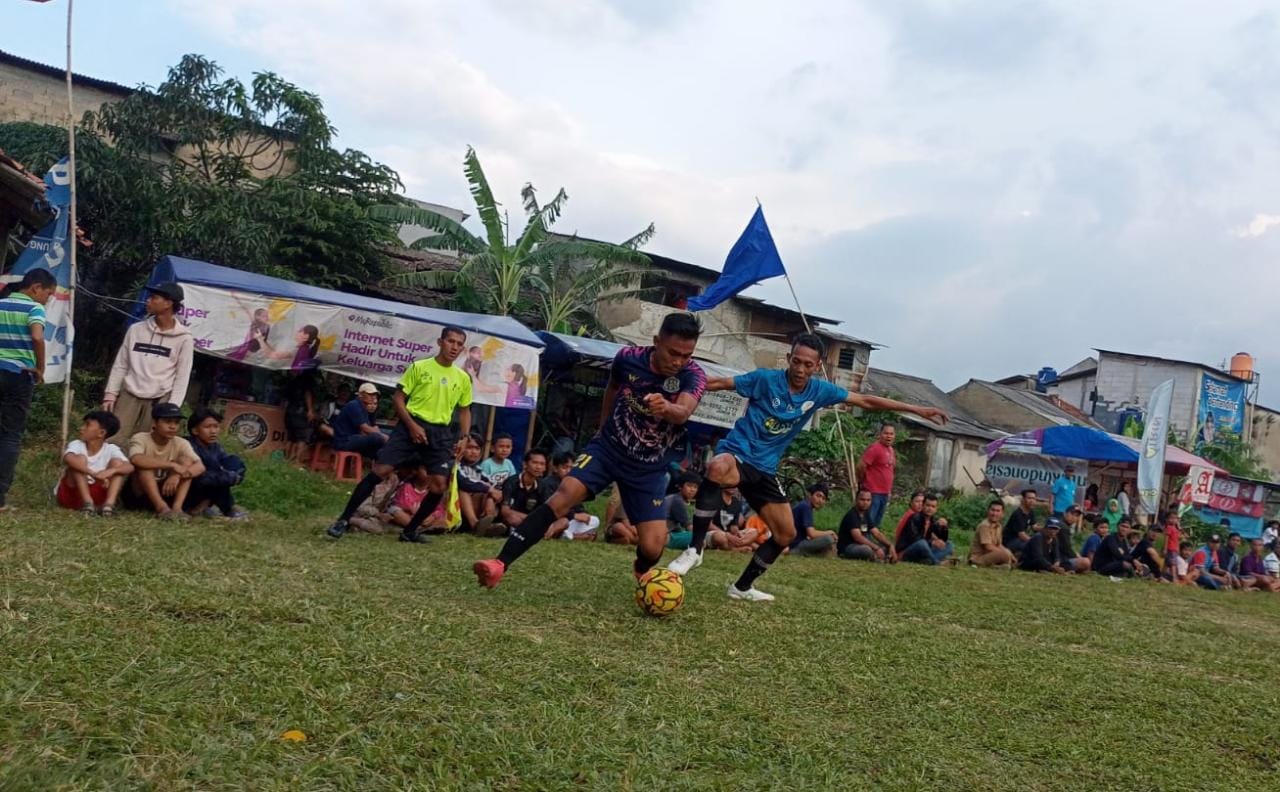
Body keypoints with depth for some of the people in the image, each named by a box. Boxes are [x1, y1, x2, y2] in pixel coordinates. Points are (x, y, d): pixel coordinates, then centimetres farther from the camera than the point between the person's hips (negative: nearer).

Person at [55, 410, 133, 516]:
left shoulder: (111, 449, -7)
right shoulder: (76, 445, -12)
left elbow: (130, 467, -24)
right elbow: (68, 458, -37)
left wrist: (111, 471, -44)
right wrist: (93, 474, -48)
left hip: (97, 494, 2)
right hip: (70, 495, -2)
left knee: (117, 462, -14)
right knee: (80, 459, -23)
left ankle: (109, 503, -32)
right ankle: (87, 503, -30)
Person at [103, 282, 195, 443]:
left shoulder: (183, 338, -4)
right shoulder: (136, 329, 5)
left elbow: (182, 377, -3)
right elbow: (120, 365, 10)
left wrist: (172, 407, -10)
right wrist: (111, 393, 3)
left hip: (159, 400, -3)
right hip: (129, 395, 3)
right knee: (112, 439, -5)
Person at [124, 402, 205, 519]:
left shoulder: (181, 443, -5)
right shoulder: (140, 439, -15)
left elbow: (200, 466, -20)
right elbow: (136, 460, -38)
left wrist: (177, 475, -39)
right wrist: (172, 465, -39)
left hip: (166, 493, 3)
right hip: (137, 495, -3)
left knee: (186, 460, -16)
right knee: (145, 464, -28)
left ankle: (177, 507, -29)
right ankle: (161, 507, -35)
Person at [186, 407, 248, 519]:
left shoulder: (216, 447, 1)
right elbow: (197, 477, -34)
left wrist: (234, 476, -28)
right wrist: (230, 477, -30)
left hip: (207, 492, 7)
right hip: (187, 495, -7)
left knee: (234, 462, -5)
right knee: (212, 463, -26)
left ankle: (204, 505, -7)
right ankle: (228, 508, -16)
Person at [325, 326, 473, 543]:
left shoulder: (463, 378, 8)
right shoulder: (419, 367, -3)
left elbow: (464, 410, 18)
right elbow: (398, 398, -2)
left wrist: (464, 438, 4)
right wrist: (412, 425, -14)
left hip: (440, 433, 4)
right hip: (411, 426, -4)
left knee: (440, 485, -5)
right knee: (380, 470, -12)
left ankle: (410, 530, 12)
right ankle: (343, 520, -3)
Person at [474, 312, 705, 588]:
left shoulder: (694, 376, -19)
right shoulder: (628, 358, -12)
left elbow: (683, 412, -41)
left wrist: (667, 408, -63)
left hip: (649, 468, 0)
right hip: (608, 447, 1)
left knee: (652, 547, -10)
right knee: (564, 496, -24)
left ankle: (641, 569, 30)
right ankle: (500, 564, -25)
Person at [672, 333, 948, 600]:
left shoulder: (819, 391, 2)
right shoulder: (765, 379, -11)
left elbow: (866, 400, 8)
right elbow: (722, 383, -6)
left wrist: (917, 409, 9)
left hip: (765, 468, 6)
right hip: (737, 453, -6)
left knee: (786, 534, 8)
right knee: (718, 469, -43)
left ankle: (742, 587, 27)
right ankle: (694, 549, -32)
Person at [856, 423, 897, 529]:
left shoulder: (891, 450, 13)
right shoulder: (875, 448, -14)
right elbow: (860, 467, -18)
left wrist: (889, 491, 16)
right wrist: (865, 481, -3)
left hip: (885, 493, 9)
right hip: (873, 493, -9)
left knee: (876, 524, 13)